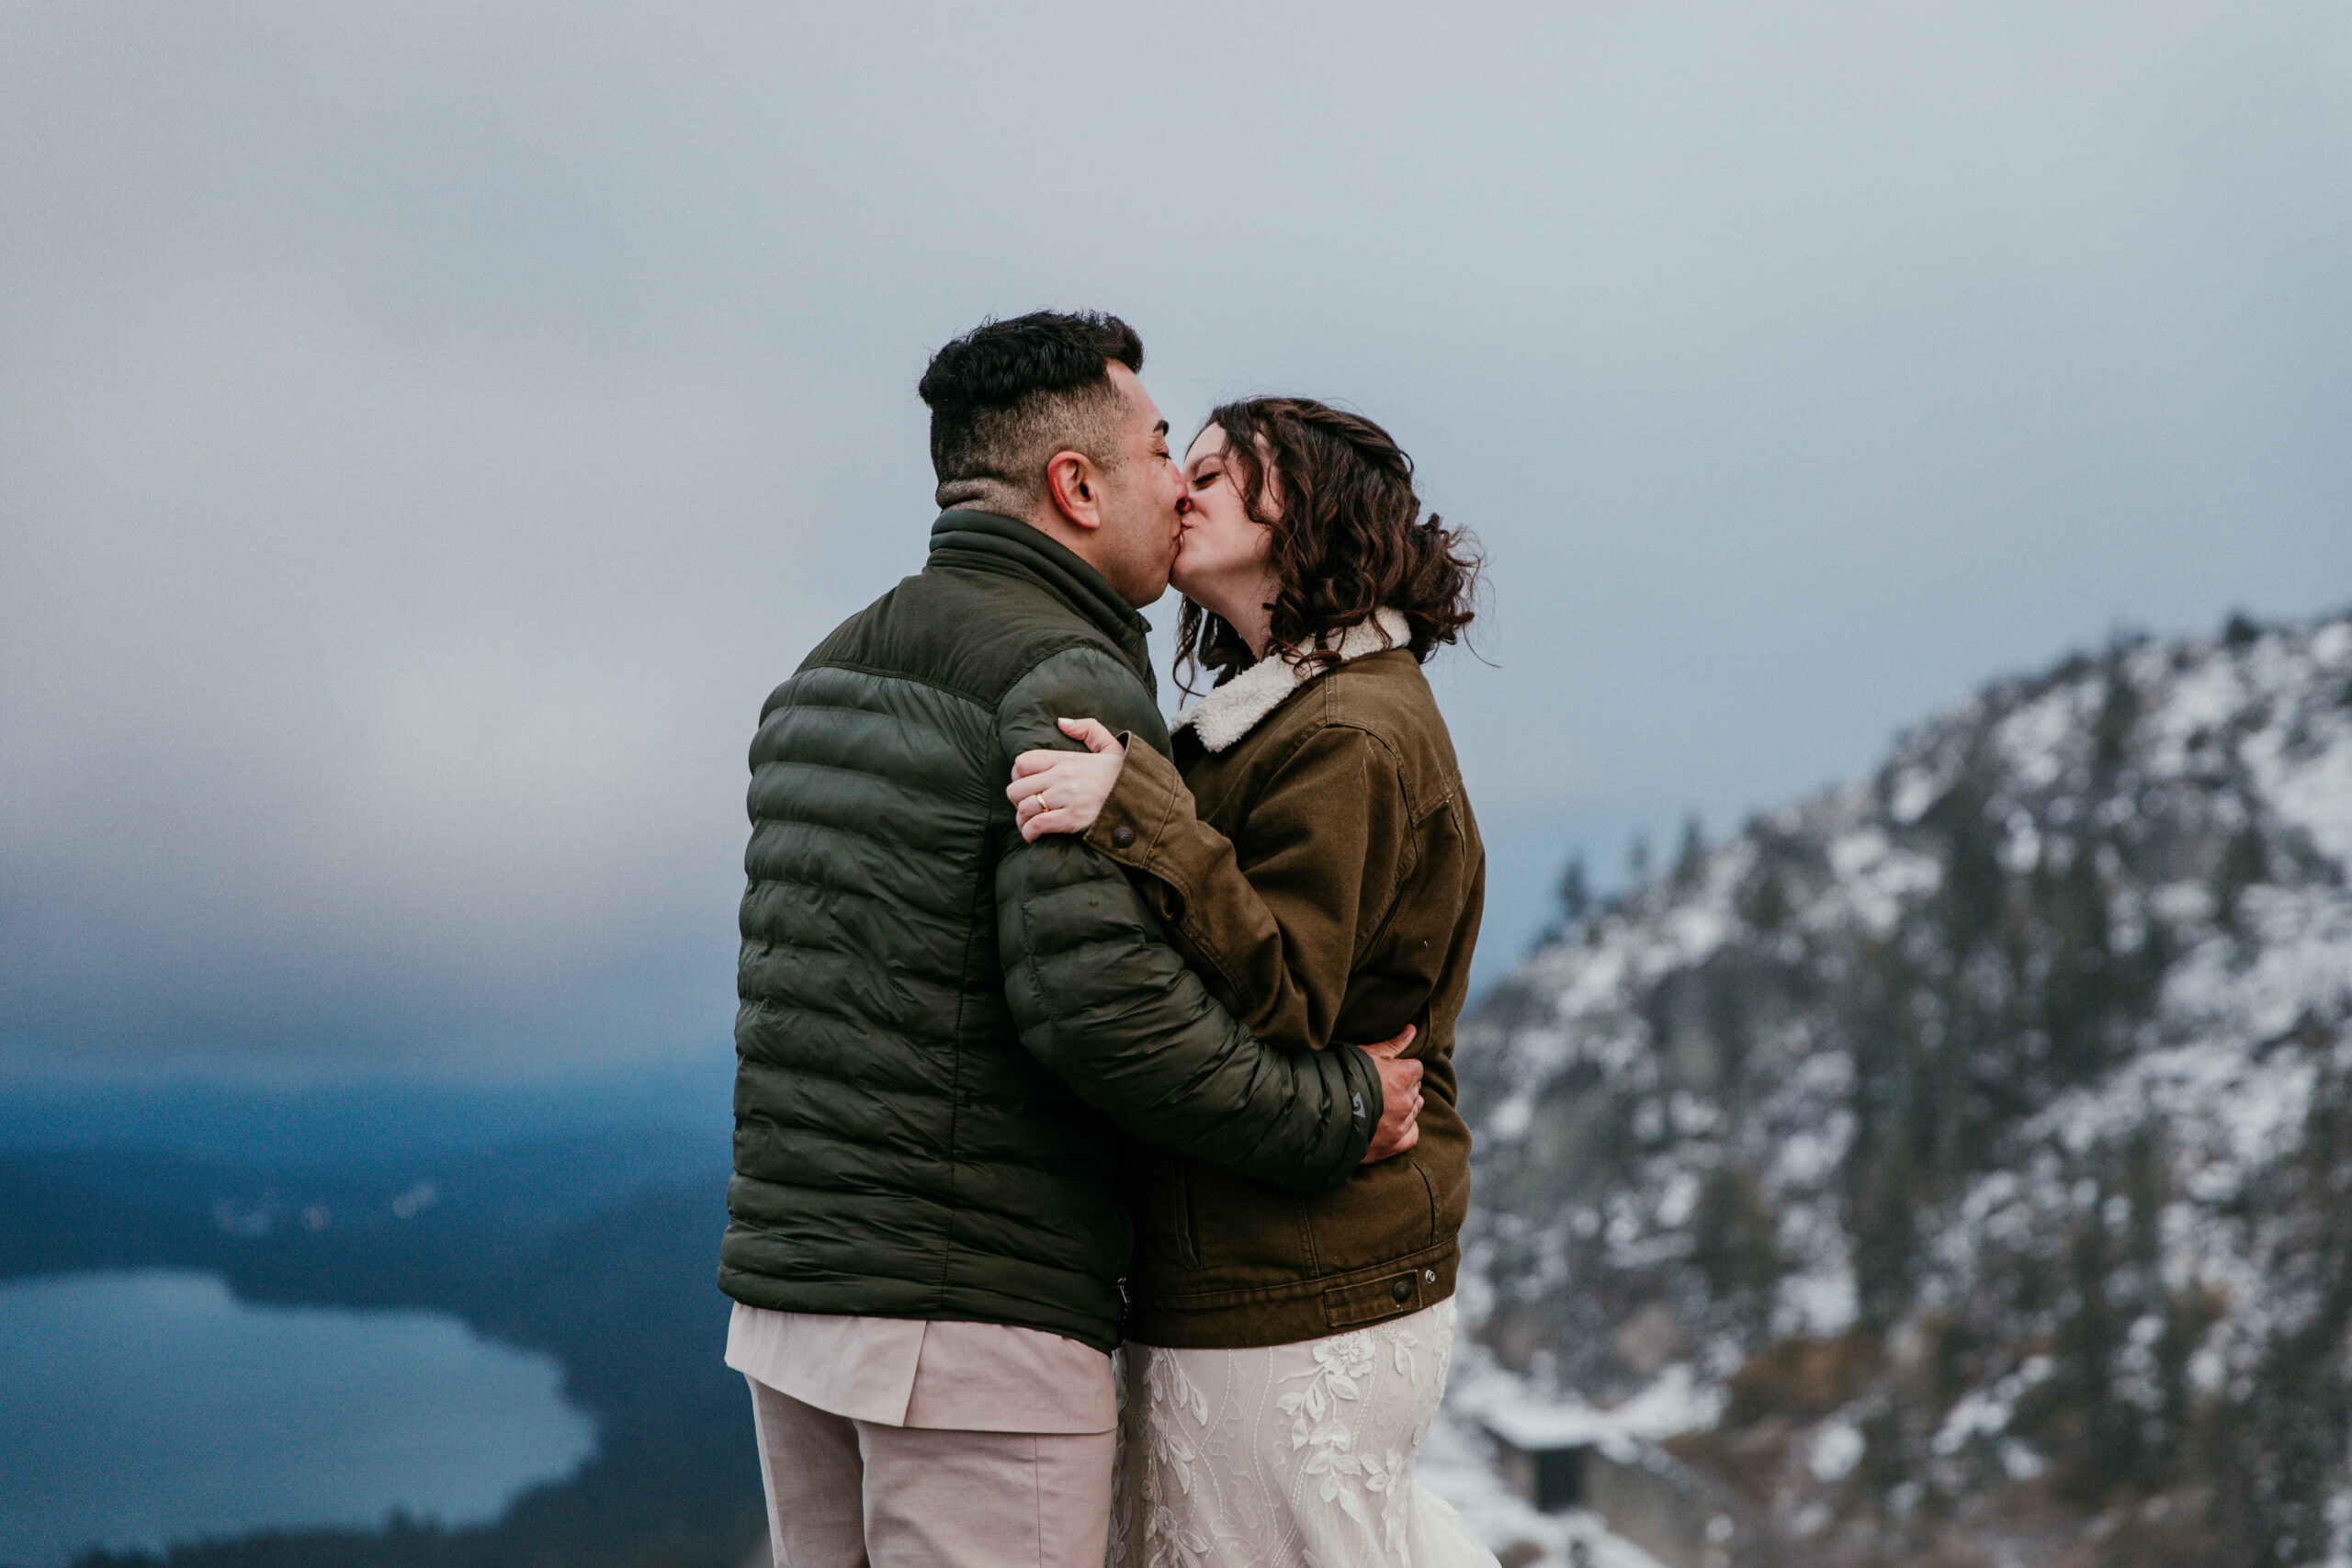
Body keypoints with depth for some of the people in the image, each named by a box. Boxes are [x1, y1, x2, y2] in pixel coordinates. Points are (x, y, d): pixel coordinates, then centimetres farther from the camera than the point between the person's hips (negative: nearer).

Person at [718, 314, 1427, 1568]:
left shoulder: (826, 675, 16)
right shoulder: (1065, 681, -13)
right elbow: (1094, 991, -24)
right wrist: (1335, 1115, -13)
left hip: (785, 1279, 9)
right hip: (976, 1319, -9)